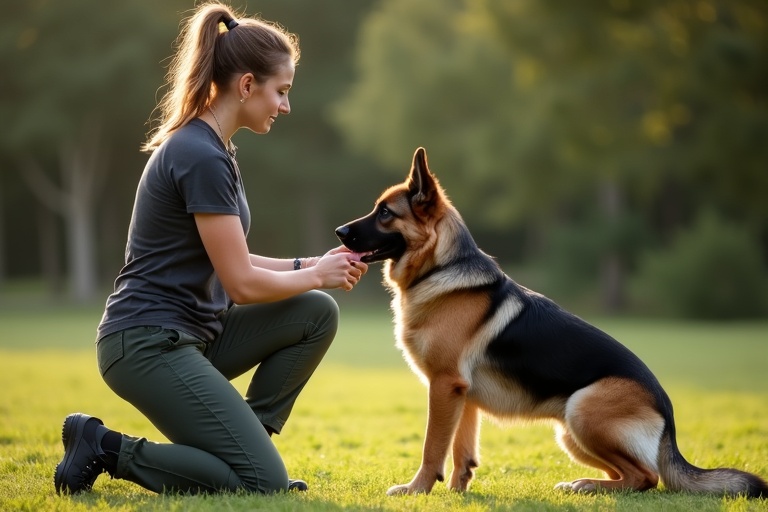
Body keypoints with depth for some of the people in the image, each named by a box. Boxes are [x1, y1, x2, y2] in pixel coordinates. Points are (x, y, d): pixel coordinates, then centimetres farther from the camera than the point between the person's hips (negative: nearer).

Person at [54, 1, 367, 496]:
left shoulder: (207, 148, 12)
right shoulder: (202, 158, -19)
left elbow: (230, 263, 18)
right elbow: (242, 284, -17)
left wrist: (310, 265, 8)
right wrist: (316, 275, -1)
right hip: (148, 344, -10)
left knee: (317, 313, 5)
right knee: (265, 484, -11)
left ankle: (239, 445, 10)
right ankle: (106, 448, -3)